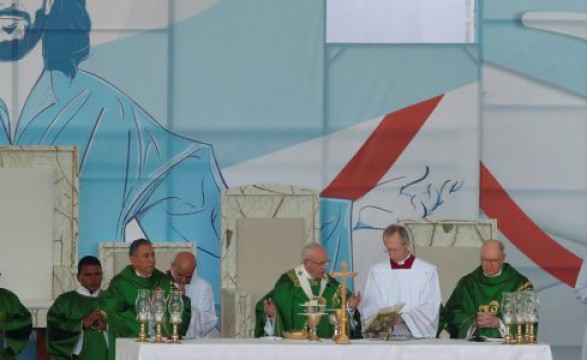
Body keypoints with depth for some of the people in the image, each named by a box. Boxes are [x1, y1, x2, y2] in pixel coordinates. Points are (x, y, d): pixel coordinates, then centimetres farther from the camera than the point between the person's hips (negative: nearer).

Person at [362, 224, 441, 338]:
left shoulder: (428, 271, 6)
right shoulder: (376, 271, 12)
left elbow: (430, 307, -3)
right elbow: (370, 308, 5)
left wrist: (403, 318, -19)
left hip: (418, 336, -1)